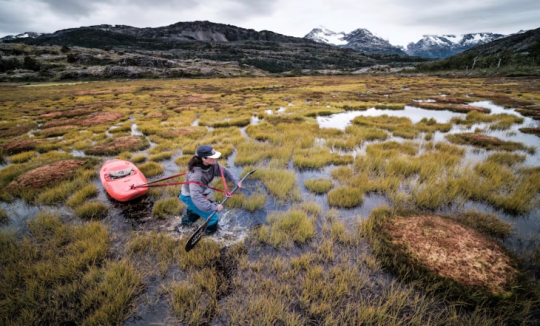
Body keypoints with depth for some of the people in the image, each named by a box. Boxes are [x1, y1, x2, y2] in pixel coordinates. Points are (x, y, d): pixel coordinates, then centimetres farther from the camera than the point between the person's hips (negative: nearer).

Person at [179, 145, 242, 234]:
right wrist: (213, 207, -49)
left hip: (199, 192, 8)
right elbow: (196, 196, -47)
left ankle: (187, 220, 64)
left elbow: (224, 171, -4)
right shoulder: (196, 174, -42)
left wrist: (236, 181, -15)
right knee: (212, 217, -8)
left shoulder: (212, 164, -20)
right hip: (189, 196, -8)